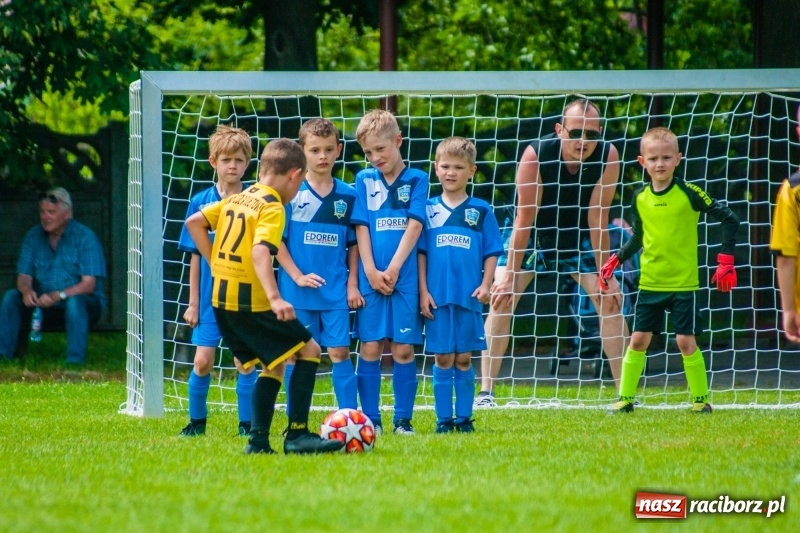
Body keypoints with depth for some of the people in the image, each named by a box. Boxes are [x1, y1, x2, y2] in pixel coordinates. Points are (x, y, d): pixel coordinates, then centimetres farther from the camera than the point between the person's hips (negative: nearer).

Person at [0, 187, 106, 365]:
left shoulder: (85, 237, -11)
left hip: (85, 303, -5)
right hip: (44, 302, 5)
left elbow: (89, 284, -18)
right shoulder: (33, 236, 4)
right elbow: (23, 277, 2)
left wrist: (58, 296, -33)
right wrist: (27, 291, -24)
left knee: (74, 302, -38)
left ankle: (75, 361, -41)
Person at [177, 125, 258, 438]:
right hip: (210, 297, 1)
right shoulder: (201, 203, 1)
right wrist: (193, 302, 5)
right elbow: (195, 256, 5)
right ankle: (196, 421, 15)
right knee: (203, 361, -2)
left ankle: (246, 424, 11)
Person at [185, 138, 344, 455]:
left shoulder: (236, 199, 13)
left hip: (222, 298, 8)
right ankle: (297, 435, -7)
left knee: (273, 365, 17)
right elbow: (260, 252, -27)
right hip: (251, 302, -8)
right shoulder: (272, 208, -12)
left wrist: (216, 264, 15)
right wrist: (275, 298, -37)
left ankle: (258, 440, 9)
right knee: (309, 350, 0)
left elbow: (194, 222, 15)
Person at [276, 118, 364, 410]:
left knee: (340, 351, 0)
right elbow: (277, 240, -4)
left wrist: (352, 284, 3)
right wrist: (297, 276, -12)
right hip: (297, 289, -2)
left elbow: (353, 243, 11)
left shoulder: (347, 195, 6)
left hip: (335, 290, 2)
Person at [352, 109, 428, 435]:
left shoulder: (416, 180, 4)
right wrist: (371, 271, -7)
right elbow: (361, 227, 3)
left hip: (404, 277, -1)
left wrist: (394, 269, -11)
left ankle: (403, 420, 6)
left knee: (403, 349, -1)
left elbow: (415, 225, -3)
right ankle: (370, 420, 5)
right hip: (371, 279, 1)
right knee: (370, 348, 0)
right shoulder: (364, 180, 8)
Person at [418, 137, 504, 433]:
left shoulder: (481, 211, 4)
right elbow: (420, 252, 5)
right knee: (443, 359, 3)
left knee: (463, 359, 4)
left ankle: (464, 418, 11)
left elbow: (492, 253, 5)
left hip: (469, 297, 0)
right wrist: (423, 291, -2)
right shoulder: (429, 209, 5)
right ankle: (443, 419, 8)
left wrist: (485, 285, -8)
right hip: (438, 296, 0)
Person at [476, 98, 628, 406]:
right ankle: (486, 391, -15)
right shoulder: (536, 154, -32)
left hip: (577, 237, 2)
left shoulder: (608, 156, -26)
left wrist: (605, 275, -21)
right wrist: (510, 275, -28)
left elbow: (597, 219, -21)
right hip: (530, 235, -2)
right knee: (501, 296, -17)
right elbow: (524, 219, -28)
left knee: (610, 298, -6)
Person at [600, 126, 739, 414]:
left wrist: (726, 261, -11)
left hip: (683, 283, -4)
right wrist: (615, 261, 5)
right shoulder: (639, 198, 2)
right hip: (649, 283, 4)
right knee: (638, 339, 3)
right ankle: (625, 398, 12)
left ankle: (701, 399, 8)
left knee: (686, 340, -4)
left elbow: (729, 220, -7)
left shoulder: (688, 193, -11)